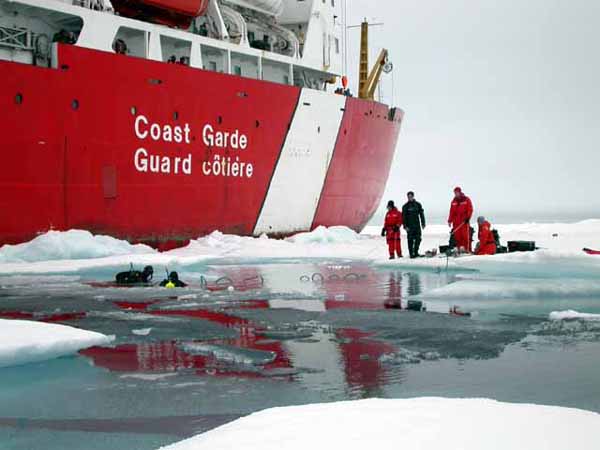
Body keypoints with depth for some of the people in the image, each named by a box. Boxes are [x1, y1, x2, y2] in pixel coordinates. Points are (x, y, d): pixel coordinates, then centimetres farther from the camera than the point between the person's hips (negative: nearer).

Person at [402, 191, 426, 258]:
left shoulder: (418, 204, 8)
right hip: (409, 226, -3)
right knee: (410, 240, -3)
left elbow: (421, 214, 12)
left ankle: (416, 252, 13)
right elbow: (404, 217, -2)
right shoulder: (405, 206, 1)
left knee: (418, 239, 1)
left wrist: (423, 224, 6)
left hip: (417, 225, 3)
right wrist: (405, 226, -10)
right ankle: (411, 254, 0)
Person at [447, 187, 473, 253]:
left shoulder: (466, 200, 2)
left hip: (464, 221, -4)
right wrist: (450, 220, 8)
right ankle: (459, 249, 5)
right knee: (457, 236, 0)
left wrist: (467, 218, -13)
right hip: (456, 222, 4)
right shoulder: (454, 201, 14)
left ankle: (468, 249, -8)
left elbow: (470, 210, -2)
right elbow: (452, 211, 14)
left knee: (466, 236, -9)